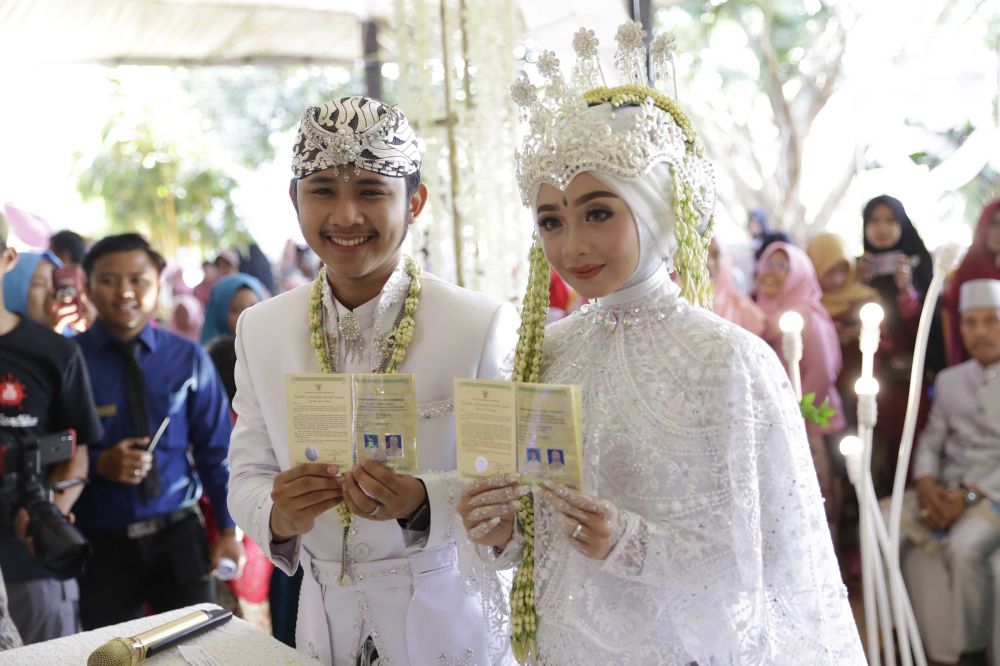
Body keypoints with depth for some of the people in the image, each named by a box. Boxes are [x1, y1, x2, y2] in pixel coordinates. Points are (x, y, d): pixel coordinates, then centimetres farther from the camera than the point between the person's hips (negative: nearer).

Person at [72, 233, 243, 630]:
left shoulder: (186, 358, -1)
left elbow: (215, 448, 4)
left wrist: (228, 527, 2)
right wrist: (97, 464, -18)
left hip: (178, 534, 1)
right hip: (101, 542, 0)